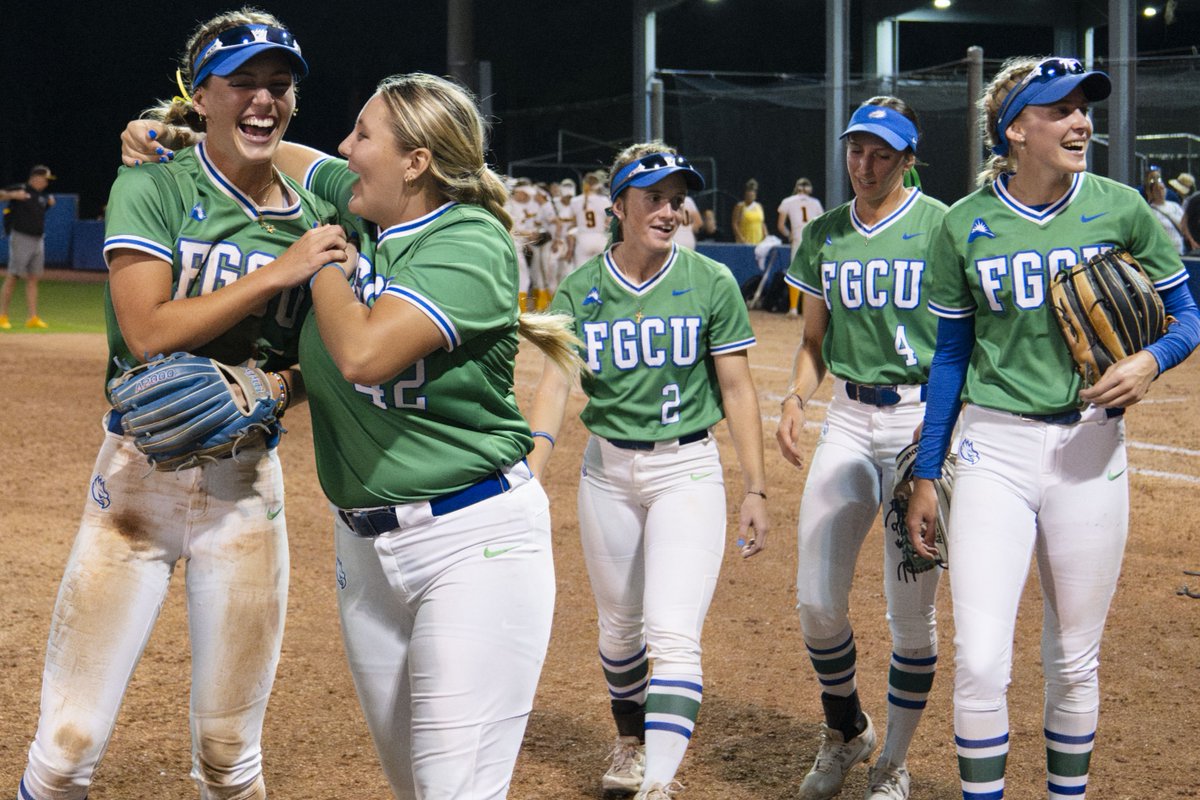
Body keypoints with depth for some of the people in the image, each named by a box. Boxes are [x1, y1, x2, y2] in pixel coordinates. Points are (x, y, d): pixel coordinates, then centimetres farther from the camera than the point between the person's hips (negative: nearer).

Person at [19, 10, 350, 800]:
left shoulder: (312, 221, 6)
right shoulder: (151, 187, -5)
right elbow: (146, 332, -17)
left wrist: (278, 386, -10)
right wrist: (280, 270, -18)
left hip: (247, 483, 3)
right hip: (139, 473, -3)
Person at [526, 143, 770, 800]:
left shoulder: (711, 284, -5)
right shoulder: (580, 290, -2)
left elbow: (737, 389, -2)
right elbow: (555, 385, -8)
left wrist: (755, 489, -5)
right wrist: (528, 480, -22)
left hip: (687, 469, -2)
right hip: (607, 470, 3)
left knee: (673, 635, -15)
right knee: (619, 629, 16)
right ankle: (630, 743, 41)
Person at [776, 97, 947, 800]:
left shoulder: (943, 227, -4)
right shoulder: (823, 235, 11)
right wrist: (796, 399, -1)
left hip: (923, 416, -4)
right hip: (848, 418, 4)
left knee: (911, 610, 0)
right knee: (817, 602, 0)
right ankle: (846, 732, 27)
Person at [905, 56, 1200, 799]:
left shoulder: (1120, 208, -1)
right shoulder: (965, 226, 1)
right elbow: (951, 354, 8)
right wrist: (925, 476, 9)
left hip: (1089, 447, 1)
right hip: (993, 448, 0)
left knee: (1074, 661, 11)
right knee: (980, 661, -9)